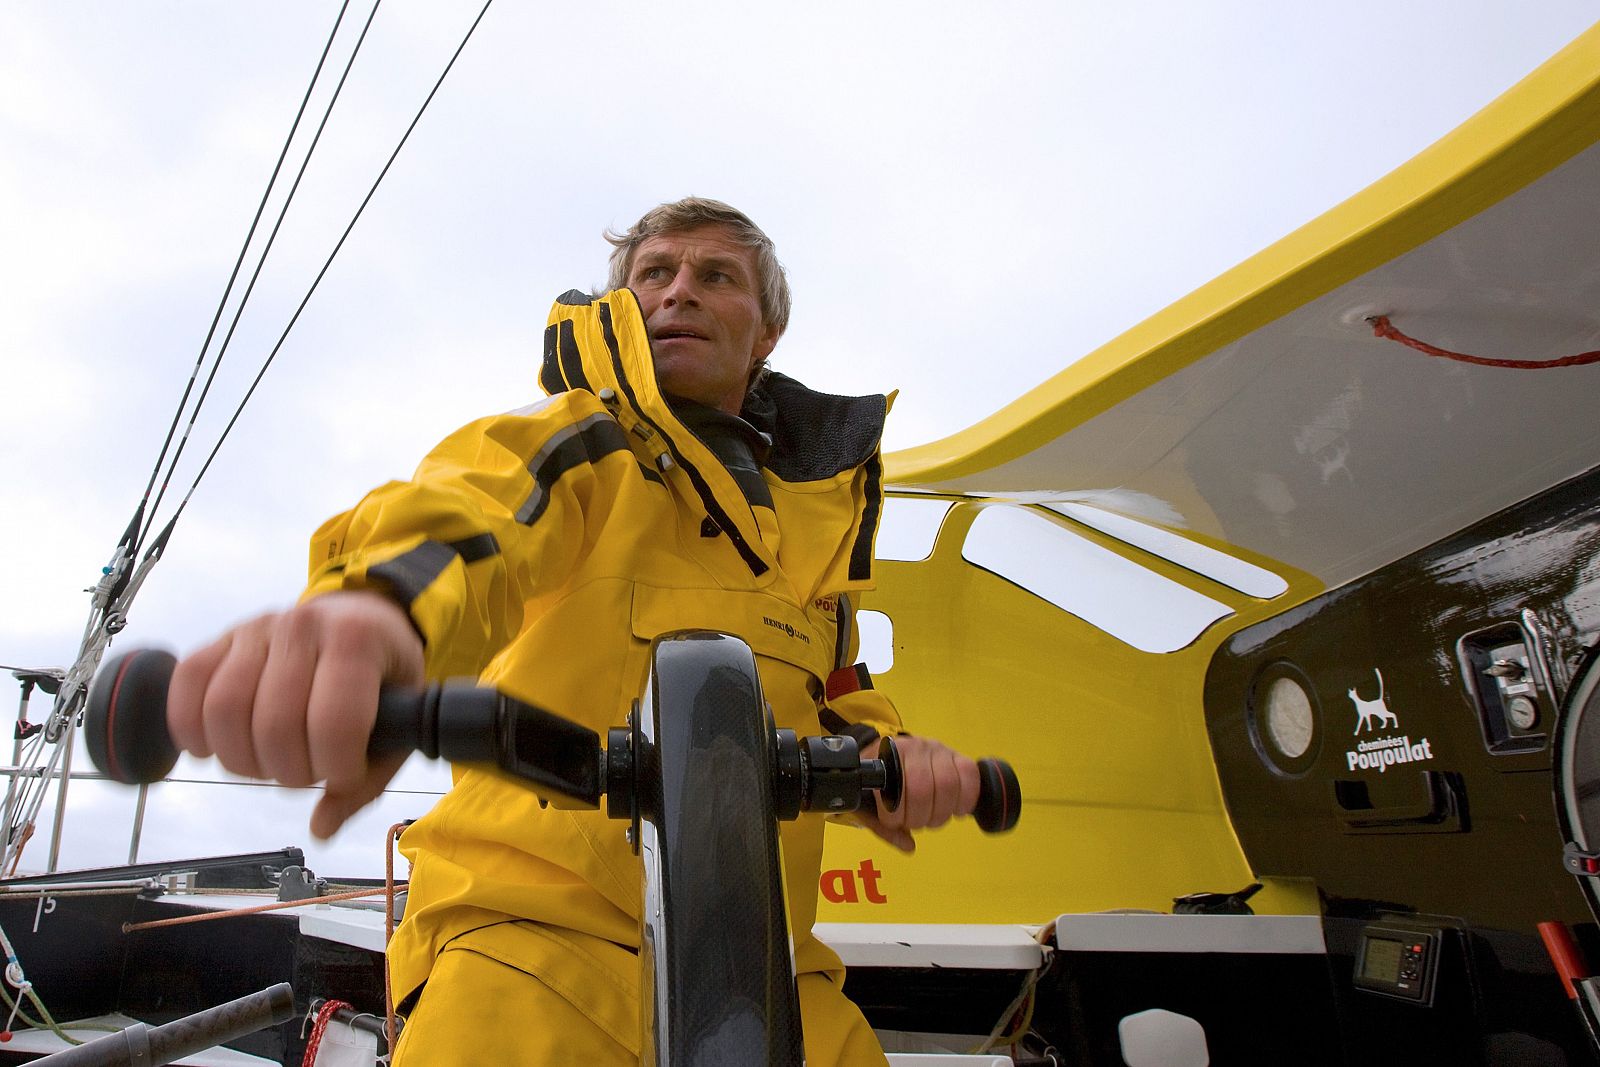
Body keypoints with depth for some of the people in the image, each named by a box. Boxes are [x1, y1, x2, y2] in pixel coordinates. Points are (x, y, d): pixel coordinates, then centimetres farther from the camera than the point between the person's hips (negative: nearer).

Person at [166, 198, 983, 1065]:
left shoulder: (815, 502, 18)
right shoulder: (580, 440, 1)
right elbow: (471, 507, -21)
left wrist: (878, 749, -1)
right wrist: (377, 595, -45)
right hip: (539, 921, -5)